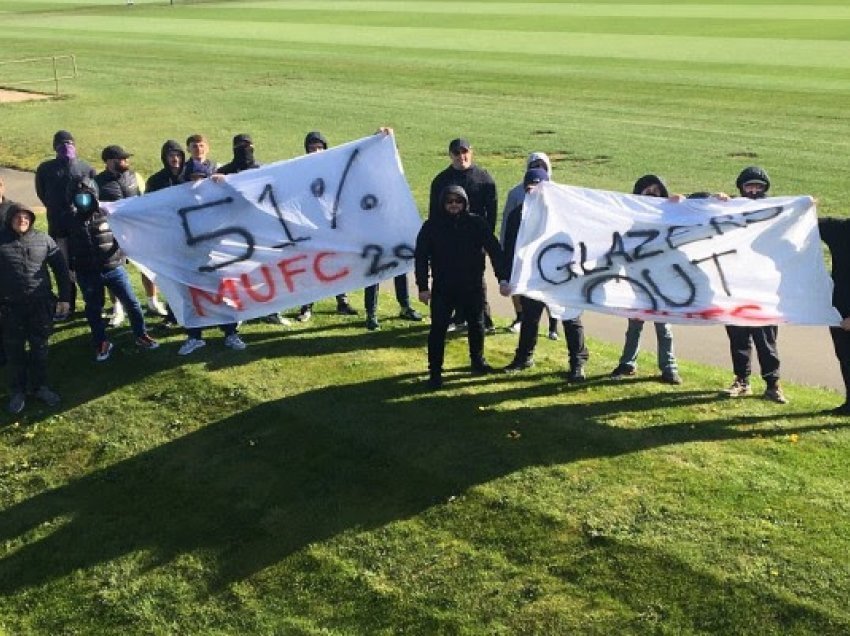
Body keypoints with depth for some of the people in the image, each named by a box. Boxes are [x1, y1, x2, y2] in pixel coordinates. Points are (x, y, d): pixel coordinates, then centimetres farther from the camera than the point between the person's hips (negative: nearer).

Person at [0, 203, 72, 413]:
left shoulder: (43, 240, 2)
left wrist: (64, 297, 5)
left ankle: (40, 387, 25)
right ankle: (18, 391, 20)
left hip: (41, 304, 1)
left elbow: (60, 268, 7)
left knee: (40, 348, 10)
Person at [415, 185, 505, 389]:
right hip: (442, 288, -2)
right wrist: (423, 286, -9)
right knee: (438, 329, -5)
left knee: (476, 325, 17)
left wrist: (502, 278, -7)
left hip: (473, 286, 2)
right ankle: (435, 372, 4)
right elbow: (421, 256, -4)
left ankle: (478, 361, 39)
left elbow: (495, 251, -3)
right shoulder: (432, 226, -7)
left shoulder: (477, 224, -5)